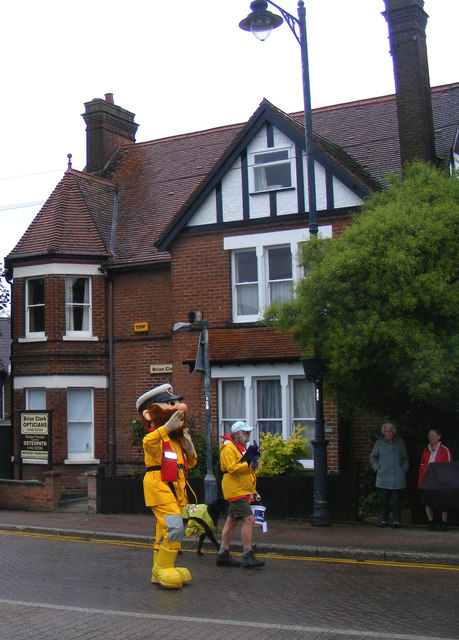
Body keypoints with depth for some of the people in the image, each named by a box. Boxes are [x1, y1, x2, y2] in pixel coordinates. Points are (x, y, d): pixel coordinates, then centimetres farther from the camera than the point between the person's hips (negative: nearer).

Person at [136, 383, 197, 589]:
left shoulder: (177, 438, 17)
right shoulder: (155, 436, -10)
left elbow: (189, 463, 24)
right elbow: (150, 443, -37)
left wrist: (189, 449, 4)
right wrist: (166, 428, -50)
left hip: (176, 486, 9)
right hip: (159, 485, -9)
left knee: (166, 529, 14)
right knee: (174, 526, -20)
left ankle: (159, 571, 23)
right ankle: (163, 569, -9)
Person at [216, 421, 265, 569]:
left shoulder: (241, 447, 21)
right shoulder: (229, 448, -12)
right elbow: (232, 468, -23)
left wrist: (253, 491, 26)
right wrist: (249, 464, -28)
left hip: (243, 491, 10)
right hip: (236, 490, -10)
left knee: (232, 521, 11)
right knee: (248, 519, -14)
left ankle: (223, 555, 15)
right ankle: (247, 556, -13)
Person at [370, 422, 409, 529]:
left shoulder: (400, 442, 9)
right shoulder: (379, 443, 7)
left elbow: (405, 458, 16)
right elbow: (373, 457, 16)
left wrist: (404, 469, 4)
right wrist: (377, 468, 3)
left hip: (397, 477, 0)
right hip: (383, 476, 0)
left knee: (396, 500, -2)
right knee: (384, 499, 0)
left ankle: (397, 520, 6)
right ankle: (384, 520, 10)